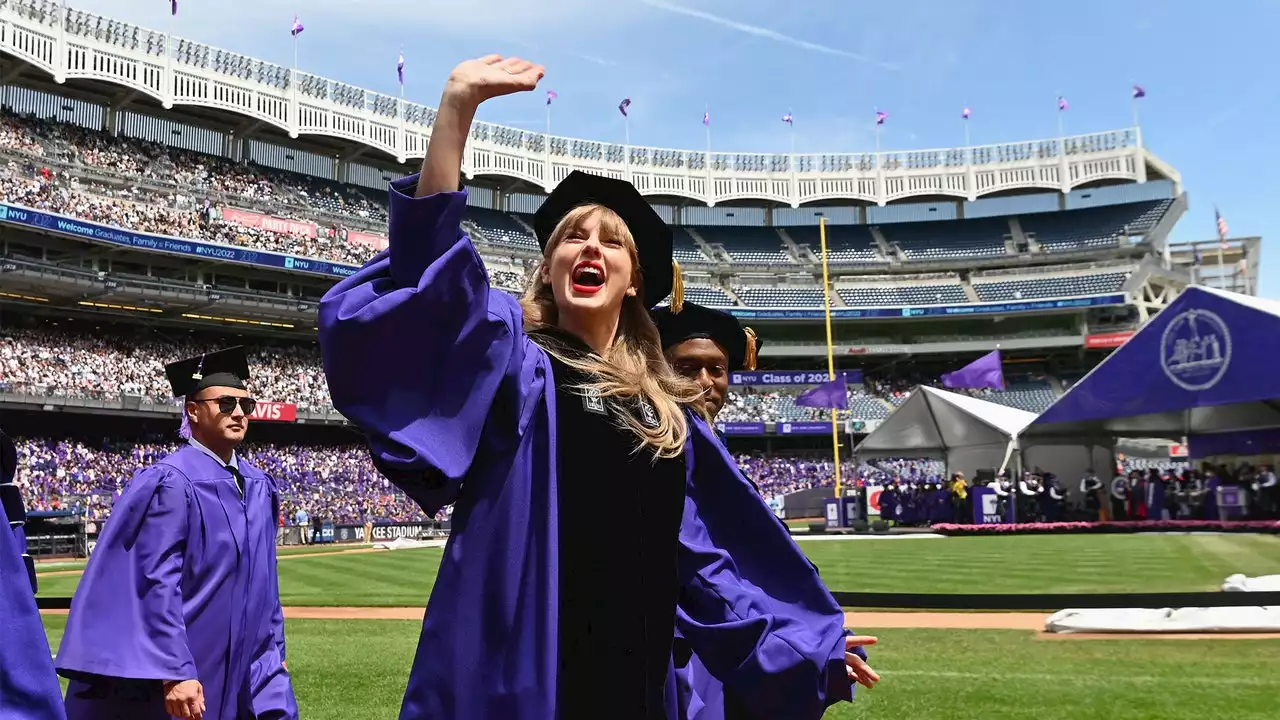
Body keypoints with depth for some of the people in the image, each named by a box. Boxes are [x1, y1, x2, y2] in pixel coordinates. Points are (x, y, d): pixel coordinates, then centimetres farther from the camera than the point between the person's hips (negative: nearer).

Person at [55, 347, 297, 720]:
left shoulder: (259, 486, 7)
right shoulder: (170, 483, -15)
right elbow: (158, 584, -20)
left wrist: (274, 650, 14)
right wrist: (175, 672, -23)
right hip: (184, 670, -7)